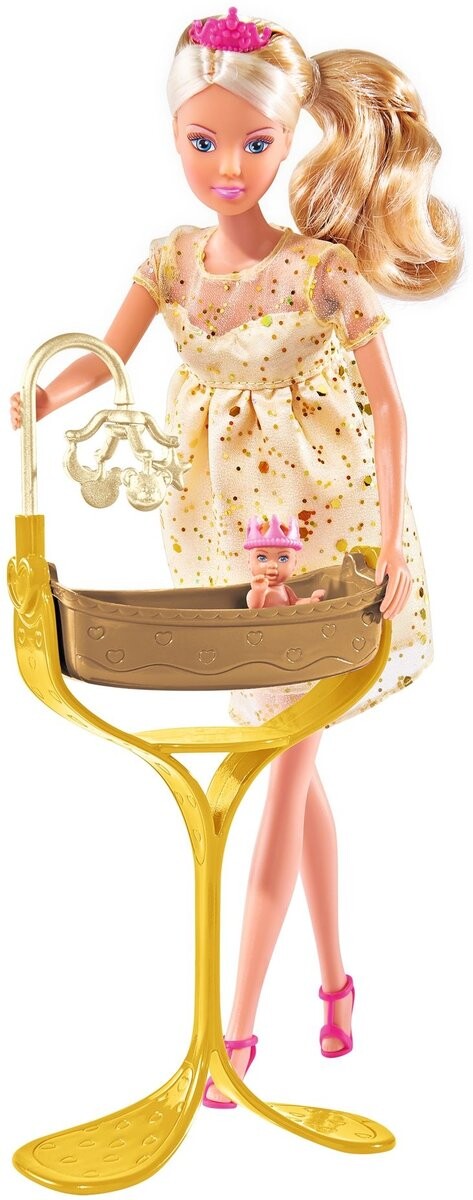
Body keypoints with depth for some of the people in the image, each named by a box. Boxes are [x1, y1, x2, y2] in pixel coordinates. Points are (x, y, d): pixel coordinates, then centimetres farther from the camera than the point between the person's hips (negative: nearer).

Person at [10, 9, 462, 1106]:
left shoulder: (322, 268, -15)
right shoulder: (175, 258, -1)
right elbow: (101, 365, 0)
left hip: (323, 533, -5)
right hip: (226, 536, 5)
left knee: (283, 770, -1)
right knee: (294, 765, 16)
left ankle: (237, 1024, 7)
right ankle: (333, 975, 33)